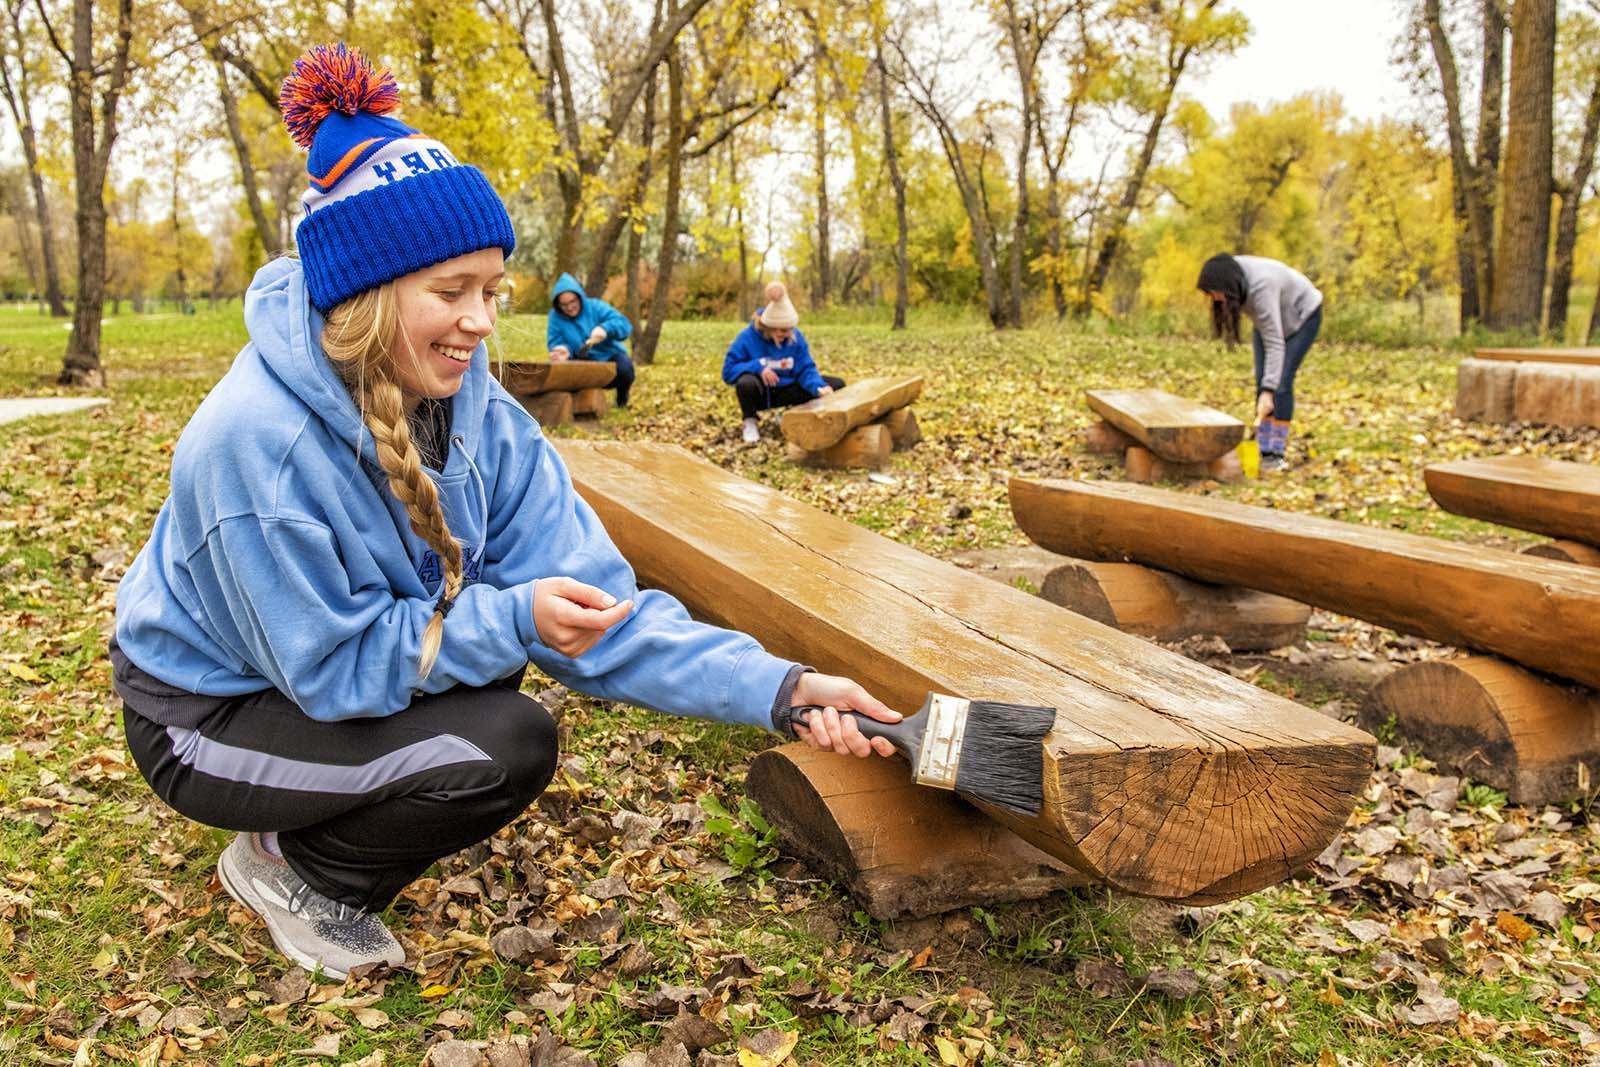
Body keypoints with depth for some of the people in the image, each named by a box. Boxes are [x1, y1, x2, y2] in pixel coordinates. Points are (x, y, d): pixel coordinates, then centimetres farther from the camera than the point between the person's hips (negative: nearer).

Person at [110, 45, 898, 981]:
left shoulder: (478, 412, -14)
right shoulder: (255, 441, -33)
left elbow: (592, 600, -19)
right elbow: (331, 665, -25)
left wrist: (779, 691, -28)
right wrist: (509, 618, -33)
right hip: (209, 716, -7)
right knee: (508, 748, -23)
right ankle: (289, 867, 4)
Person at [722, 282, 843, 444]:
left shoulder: (796, 337, -7)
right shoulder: (747, 337, -17)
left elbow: (806, 369, -9)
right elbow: (728, 371, -16)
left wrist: (819, 388, -30)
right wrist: (757, 367, -32)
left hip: (786, 392, 4)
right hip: (760, 394, -4)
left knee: (837, 385, -6)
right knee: (746, 383, -42)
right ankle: (750, 422, -7)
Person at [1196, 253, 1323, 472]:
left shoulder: (1260, 288, -41)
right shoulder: (1228, 271, -20)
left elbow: (1275, 343, -41)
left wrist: (1268, 391, -45)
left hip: (1302, 315, -7)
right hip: (1270, 316, 7)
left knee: (1281, 383, -14)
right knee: (1262, 382, -3)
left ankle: (1277, 453, -8)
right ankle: (1263, 450, -1)